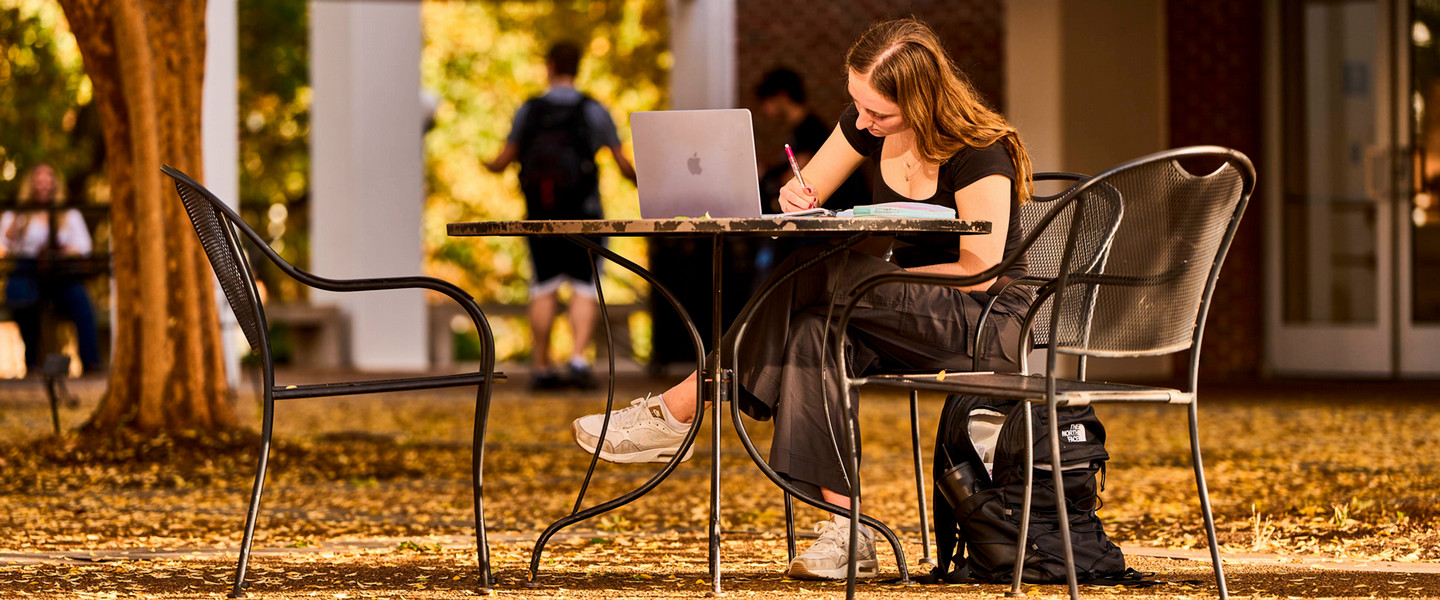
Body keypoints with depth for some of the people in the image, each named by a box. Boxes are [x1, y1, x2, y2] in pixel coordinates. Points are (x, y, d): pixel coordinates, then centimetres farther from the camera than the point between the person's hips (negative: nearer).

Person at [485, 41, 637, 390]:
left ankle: (541, 367, 11)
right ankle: (578, 359, -15)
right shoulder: (593, 112, -6)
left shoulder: (529, 111, -2)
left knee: (544, 289, 10)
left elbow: (504, 160, 4)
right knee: (584, 288, 2)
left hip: (540, 215, 2)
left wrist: (489, 165, 29)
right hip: (582, 216, -2)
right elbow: (624, 165, -2)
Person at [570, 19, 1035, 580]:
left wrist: (879, 279, -22)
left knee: (814, 275, -29)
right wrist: (797, 200, -15)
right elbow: (801, 194, 11)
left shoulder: (979, 153, -20)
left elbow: (979, 273, -22)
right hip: (914, 318, 7)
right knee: (814, 336, -29)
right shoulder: (866, 127, 1)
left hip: (988, 324, -7)